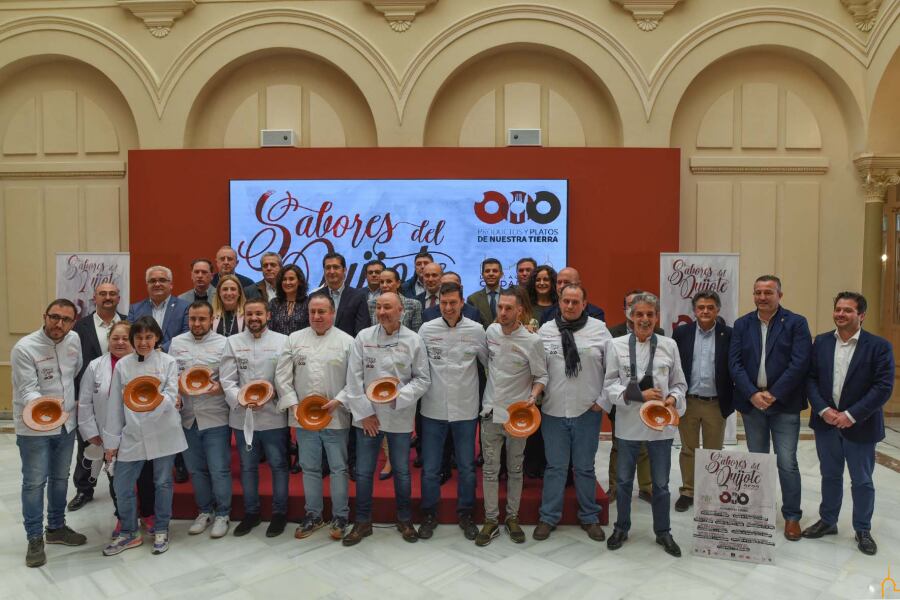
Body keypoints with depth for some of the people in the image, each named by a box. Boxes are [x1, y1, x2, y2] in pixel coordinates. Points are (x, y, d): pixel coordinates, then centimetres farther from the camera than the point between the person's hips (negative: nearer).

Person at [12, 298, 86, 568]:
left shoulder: (74, 340, -2)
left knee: (60, 478, 18)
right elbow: (27, 391, -23)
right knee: (35, 482, 4)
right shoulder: (24, 348, -19)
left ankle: (57, 527, 36)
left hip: (66, 424, 6)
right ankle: (35, 538, 21)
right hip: (34, 428, -5)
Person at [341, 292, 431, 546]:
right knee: (363, 472, 9)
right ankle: (363, 522, 27)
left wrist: (398, 395, -16)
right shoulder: (363, 337, -5)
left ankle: (404, 519, 32)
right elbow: (354, 379, -4)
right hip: (367, 416, 0)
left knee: (402, 471, 14)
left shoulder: (414, 341, -6)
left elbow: (423, 379, -2)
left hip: (400, 417, 0)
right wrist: (364, 412, -7)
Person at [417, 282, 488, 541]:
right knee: (430, 469, 9)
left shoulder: (476, 330, -3)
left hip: (466, 410, 0)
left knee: (467, 467, 12)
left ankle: (465, 514, 30)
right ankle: (429, 514, 27)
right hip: (433, 409, 0)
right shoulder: (427, 330, -3)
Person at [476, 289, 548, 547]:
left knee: (515, 469, 13)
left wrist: (533, 396, -20)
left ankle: (512, 518, 27)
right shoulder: (491, 331, -1)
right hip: (491, 412, 3)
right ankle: (491, 520, 18)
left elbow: (541, 376, -4)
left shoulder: (532, 341, -13)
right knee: (490, 469, 7)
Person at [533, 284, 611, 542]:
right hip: (554, 410, 1)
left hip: (588, 410, 0)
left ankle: (589, 517, 27)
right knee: (555, 467, 10)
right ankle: (548, 517, 23)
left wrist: (603, 400, -3)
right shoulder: (546, 330, 2)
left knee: (585, 467, 12)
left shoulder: (599, 329, -1)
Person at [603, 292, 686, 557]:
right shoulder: (616, 345, -6)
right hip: (628, 423, -1)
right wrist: (640, 395, -18)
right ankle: (621, 528, 33)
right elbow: (610, 385, -6)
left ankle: (663, 532, 32)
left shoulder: (669, 345, 0)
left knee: (661, 482, 13)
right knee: (624, 480, 14)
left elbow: (679, 383, 6)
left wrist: (673, 398, -14)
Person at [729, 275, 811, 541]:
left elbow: (799, 363, -11)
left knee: (787, 462, -1)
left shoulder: (796, 323, -3)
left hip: (784, 404, -3)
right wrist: (752, 394, -13)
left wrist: (773, 394, -15)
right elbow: (734, 363, -1)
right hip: (751, 402, 3)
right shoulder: (742, 325, 6)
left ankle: (792, 516, 15)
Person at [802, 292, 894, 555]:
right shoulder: (821, 342, 2)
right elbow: (810, 378, 1)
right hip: (826, 423, 3)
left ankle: (863, 530, 28)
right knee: (830, 476, 17)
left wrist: (851, 415, -19)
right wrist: (824, 410, -12)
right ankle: (828, 521, 31)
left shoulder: (879, 346, -9)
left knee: (862, 481, 11)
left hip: (859, 426, -3)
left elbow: (884, 386, -14)